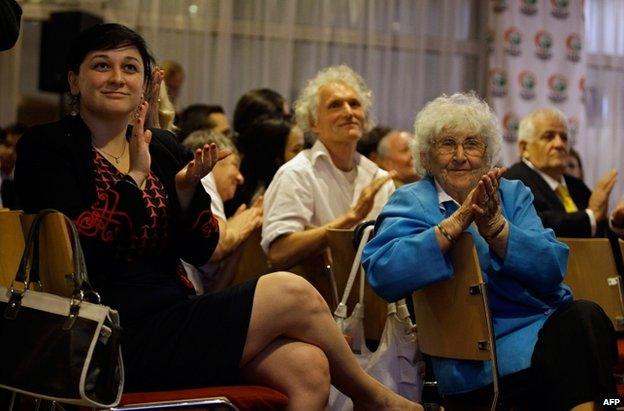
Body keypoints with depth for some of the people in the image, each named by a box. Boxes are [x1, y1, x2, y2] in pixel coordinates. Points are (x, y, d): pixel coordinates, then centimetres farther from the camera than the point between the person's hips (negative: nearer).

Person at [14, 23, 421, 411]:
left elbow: (200, 252, 10)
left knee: (308, 367, -18)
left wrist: (186, 188, -7)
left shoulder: (164, 148, 13)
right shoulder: (47, 147, -3)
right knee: (293, 293, -12)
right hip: (120, 337, -6)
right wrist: (135, 177, -14)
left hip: (175, 316, 6)